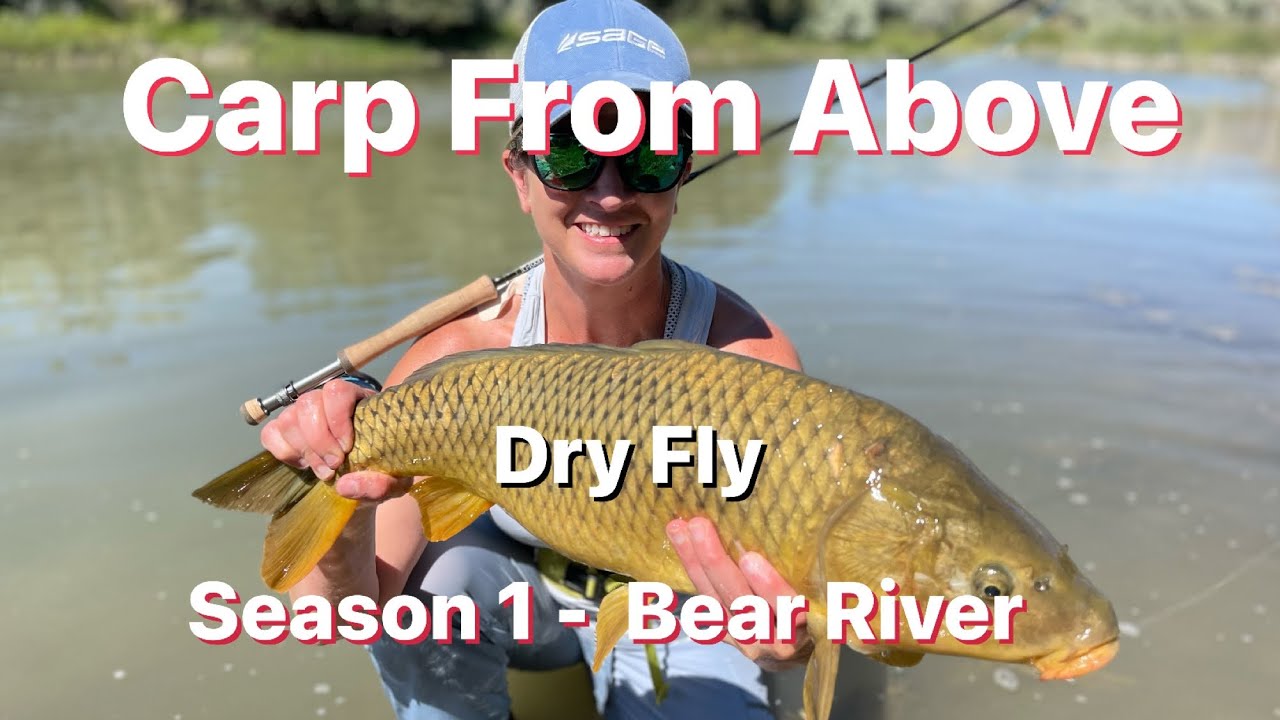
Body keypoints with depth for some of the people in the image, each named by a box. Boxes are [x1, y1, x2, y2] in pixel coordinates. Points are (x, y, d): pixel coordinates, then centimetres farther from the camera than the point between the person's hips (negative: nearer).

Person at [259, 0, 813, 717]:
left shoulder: (750, 358, -28)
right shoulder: (462, 355, -25)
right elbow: (343, 614, -25)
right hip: (522, 591, 1)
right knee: (439, 570, -28)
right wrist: (344, 517, -46)